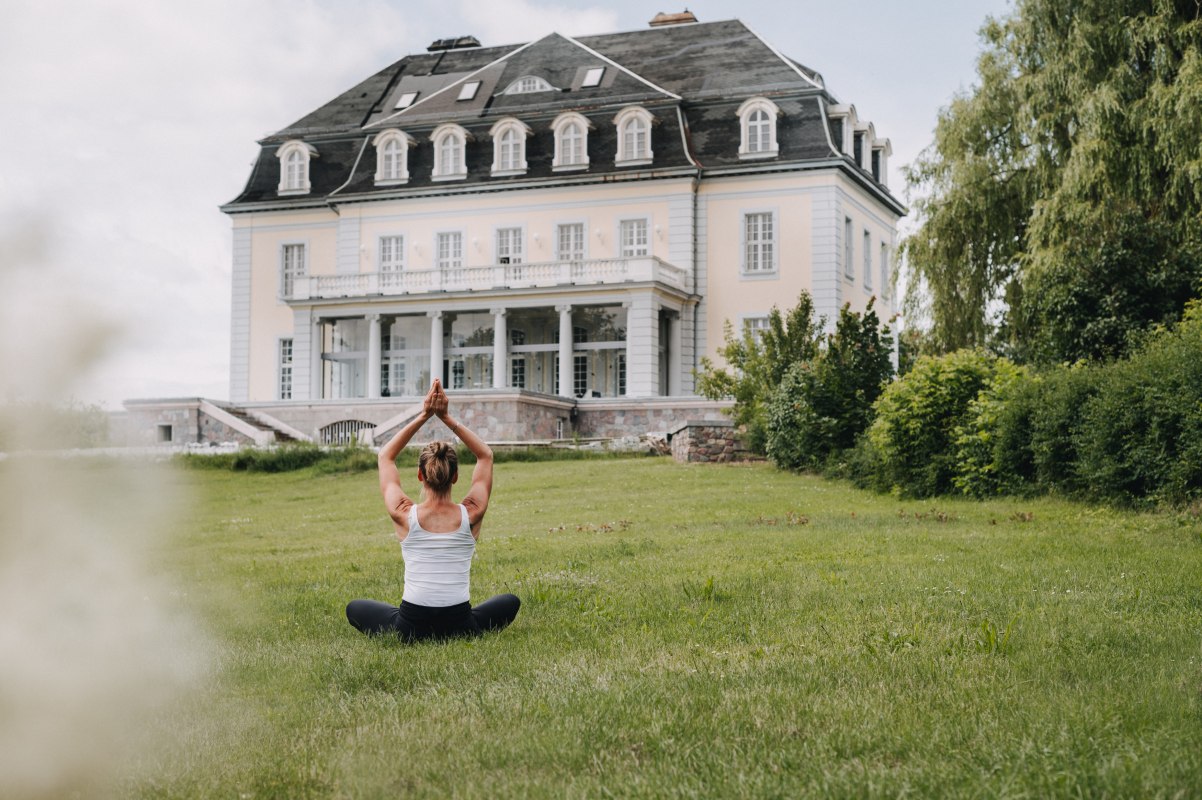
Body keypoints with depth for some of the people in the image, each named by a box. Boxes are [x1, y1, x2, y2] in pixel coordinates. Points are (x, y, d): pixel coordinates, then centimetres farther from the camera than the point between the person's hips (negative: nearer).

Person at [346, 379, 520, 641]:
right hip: (460, 627, 1)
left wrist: (424, 416, 4)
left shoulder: (404, 514, -7)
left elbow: (386, 456, 9)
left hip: (410, 629, 0)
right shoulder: (471, 515, -5)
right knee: (510, 602, 32)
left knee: (354, 608, 30)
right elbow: (485, 455, 10)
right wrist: (447, 418, 2)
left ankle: (404, 637, 14)